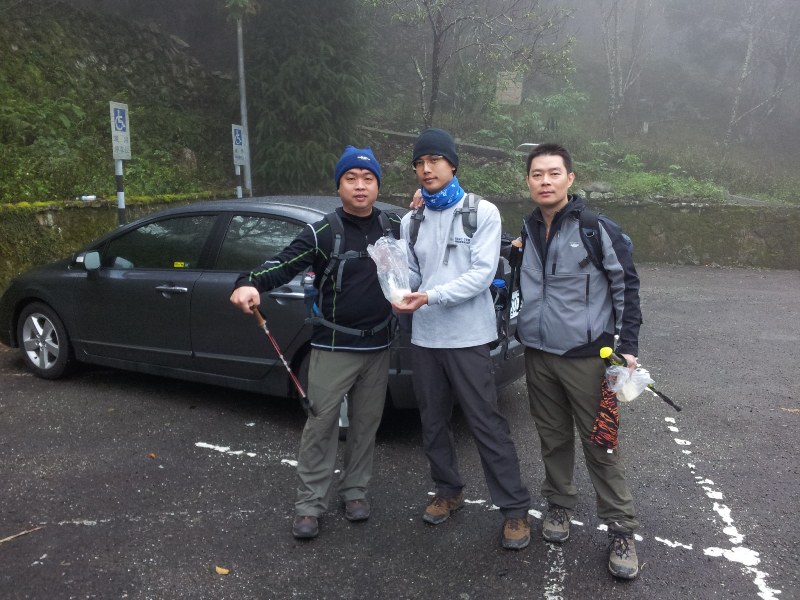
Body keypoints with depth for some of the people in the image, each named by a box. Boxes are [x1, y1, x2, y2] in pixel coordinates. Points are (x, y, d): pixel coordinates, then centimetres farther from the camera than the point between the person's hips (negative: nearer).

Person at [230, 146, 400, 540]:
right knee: (321, 423, -1)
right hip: (333, 346, -3)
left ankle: (354, 490, 31)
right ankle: (310, 503, 13)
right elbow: (285, 263, -19)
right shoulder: (324, 232, -9)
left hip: (377, 347, 4)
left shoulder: (395, 227, 5)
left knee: (366, 423, 13)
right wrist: (251, 284, -40)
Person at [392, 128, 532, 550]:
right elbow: (411, 275, 9)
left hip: (467, 337, -5)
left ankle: (514, 508, 11)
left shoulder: (482, 212, -4)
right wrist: (400, 293, -14)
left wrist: (429, 297, -23)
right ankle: (448, 490, 34)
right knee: (433, 421, 15)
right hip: (424, 337, 5)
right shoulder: (411, 221, 10)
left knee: (487, 424, -2)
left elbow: (482, 274, -13)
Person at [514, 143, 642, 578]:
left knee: (600, 445, 2)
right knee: (553, 439, 15)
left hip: (587, 357, -4)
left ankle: (621, 530, 16)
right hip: (538, 356, 4)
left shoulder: (599, 230, -8)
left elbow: (626, 286, -5)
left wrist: (628, 346, -9)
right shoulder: (524, 232, 6)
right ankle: (559, 505, 34)